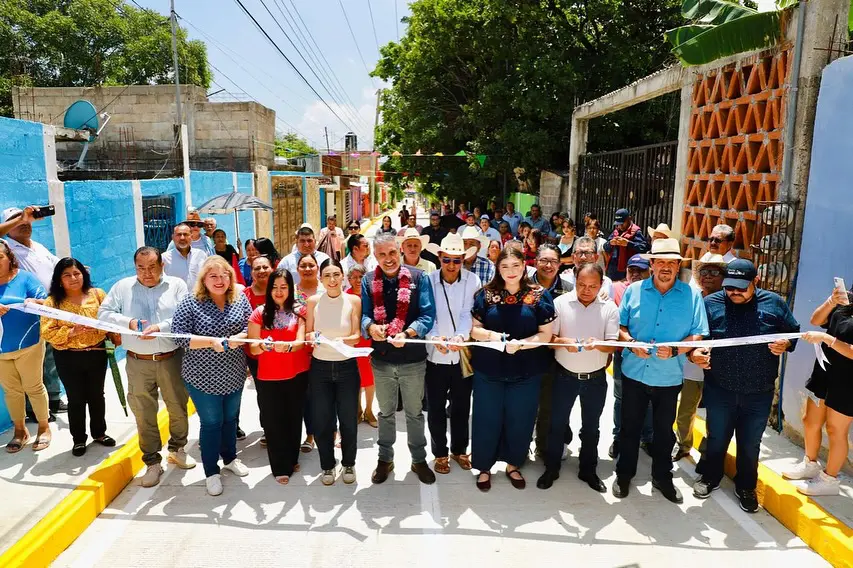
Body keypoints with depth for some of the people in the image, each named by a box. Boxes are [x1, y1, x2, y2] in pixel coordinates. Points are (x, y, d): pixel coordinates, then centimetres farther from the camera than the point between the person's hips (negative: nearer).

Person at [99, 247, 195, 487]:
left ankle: (177, 449, 35)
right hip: (138, 363, 1)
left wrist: (161, 328, -24)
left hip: (172, 359, 0)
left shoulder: (177, 285, -1)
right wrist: (128, 322, -14)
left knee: (178, 408, 12)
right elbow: (104, 313, 3)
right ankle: (152, 463, 22)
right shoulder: (123, 286, 4)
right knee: (144, 415, 8)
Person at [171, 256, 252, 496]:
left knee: (230, 418, 21)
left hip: (234, 375, 4)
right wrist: (211, 341, -25)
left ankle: (230, 458, 43)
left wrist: (238, 337, -21)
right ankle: (211, 472, 24)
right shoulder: (190, 302, -13)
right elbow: (179, 336, -16)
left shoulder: (240, 299, -1)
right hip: (203, 377, -4)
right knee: (211, 423, 7)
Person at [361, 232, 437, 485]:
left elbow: (428, 315, -14)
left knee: (414, 412, 15)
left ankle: (419, 459, 33)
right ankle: (385, 458, 37)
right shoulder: (368, 281, -2)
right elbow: (363, 314, -5)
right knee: (386, 412, 19)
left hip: (412, 359, -2)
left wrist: (407, 333, -30)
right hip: (381, 359, 2)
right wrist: (371, 327, -28)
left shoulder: (418, 278, -8)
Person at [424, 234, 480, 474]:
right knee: (436, 408, 12)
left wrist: (461, 336, -31)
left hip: (462, 355, 1)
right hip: (435, 355, 0)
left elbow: (468, 314, -12)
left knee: (461, 407, 16)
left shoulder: (472, 281, -6)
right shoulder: (428, 281, -6)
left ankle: (460, 449, 37)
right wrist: (434, 337, -29)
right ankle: (440, 452, 32)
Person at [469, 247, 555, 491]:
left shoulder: (539, 295, -4)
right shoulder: (486, 294, -2)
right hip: (488, 369, 0)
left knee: (519, 420, 14)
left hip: (526, 371, 0)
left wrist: (520, 344, -21)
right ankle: (484, 467, 30)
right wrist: (490, 335, -22)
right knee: (487, 419, 9)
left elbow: (545, 334, -5)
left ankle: (513, 465, 36)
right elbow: (474, 330, -1)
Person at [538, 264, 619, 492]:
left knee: (591, 428, 16)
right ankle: (551, 469, 28)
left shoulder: (610, 308, -5)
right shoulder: (560, 303, -8)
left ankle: (588, 470, 34)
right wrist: (564, 342, -28)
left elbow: (612, 345, -7)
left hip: (596, 378, 1)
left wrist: (597, 344, -29)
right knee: (557, 424, 11)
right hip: (565, 376, -1)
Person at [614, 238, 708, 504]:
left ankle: (662, 477, 36)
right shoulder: (634, 290, -3)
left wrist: (675, 350, -21)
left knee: (664, 429, 17)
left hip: (669, 377, 0)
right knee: (629, 427, 13)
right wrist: (631, 342, -17)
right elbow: (619, 326, 2)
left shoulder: (691, 295, -4)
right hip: (634, 373, 0)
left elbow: (698, 335, -5)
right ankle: (624, 474, 31)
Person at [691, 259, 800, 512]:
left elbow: (794, 332, 8)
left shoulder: (774, 303, -4)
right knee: (716, 438, 16)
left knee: (750, 444, 17)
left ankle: (746, 487, 38)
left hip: (759, 393, 1)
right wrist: (694, 353, -24)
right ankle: (710, 477, 39)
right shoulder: (711, 302, -8)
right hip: (719, 390, -1)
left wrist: (785, 344, -14)